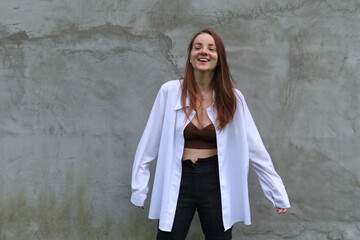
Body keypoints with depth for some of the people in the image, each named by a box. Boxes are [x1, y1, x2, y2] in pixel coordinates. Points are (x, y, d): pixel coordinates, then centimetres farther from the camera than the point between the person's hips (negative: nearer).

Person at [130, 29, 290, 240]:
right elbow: (149, 143, 0)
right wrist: (139, 189, 3)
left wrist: (278, 194, 1)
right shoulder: (170, 91, -6)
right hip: (178, 182, 0)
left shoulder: (233, 98, -3)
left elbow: (255, 148, 0)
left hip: (217, 183, 1)